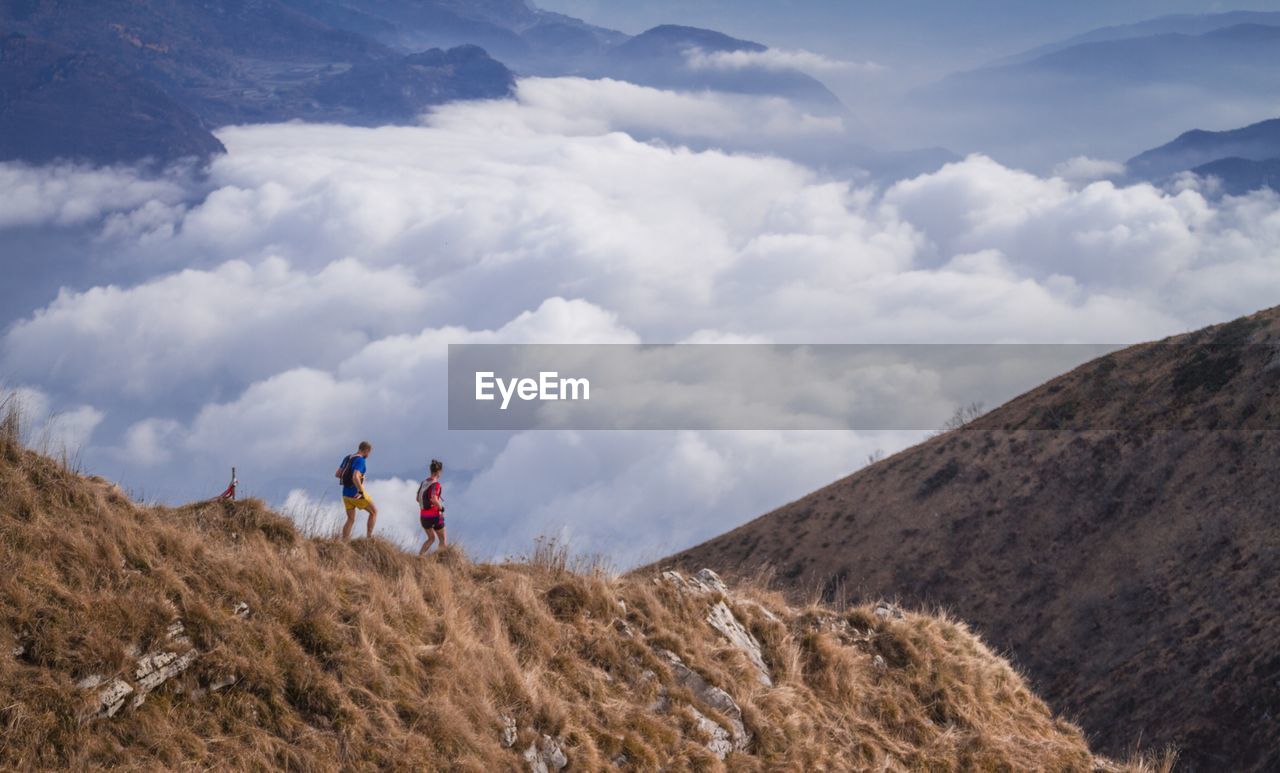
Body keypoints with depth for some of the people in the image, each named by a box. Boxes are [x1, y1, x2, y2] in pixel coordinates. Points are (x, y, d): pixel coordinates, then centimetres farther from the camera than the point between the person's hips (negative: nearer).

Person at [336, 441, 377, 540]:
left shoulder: (347, 458, 9)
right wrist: (361, 491, -23)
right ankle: (370, 537, 12)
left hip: (346, 494, 8)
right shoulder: (360, 460, -18)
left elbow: (337, 474, 13)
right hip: (356, 494, -8)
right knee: (374, 512, 13)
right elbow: (355, 478, -32)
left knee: (351, 520, 15)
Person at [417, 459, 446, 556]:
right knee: (442, 540, 13)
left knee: (431, 538, 21)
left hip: (423, 516, 7)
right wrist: (441, 508, -12)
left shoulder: (424, 482, 6)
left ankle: (420, 555, 4)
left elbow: (418, 499, 12)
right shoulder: (436, 484, -18)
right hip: (434, 516, -7)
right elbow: (434, 499, -30)